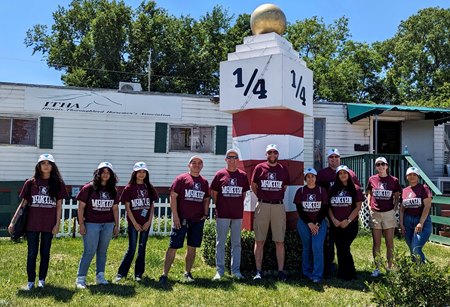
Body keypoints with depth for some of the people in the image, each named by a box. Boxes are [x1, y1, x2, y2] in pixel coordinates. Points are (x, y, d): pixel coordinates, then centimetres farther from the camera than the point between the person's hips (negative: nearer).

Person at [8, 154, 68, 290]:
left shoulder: (58, 184, 1)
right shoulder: (30, 183, 2)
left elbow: (59, 206, 1)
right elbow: (23, 204, 5)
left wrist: (57, 224, -3)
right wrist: (13, 221, 0)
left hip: (49, 224, 0)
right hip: (32, 224, 0)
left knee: (45, 253, 10)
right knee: (32, 253, 6)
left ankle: (42, 279, 23)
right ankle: (30, 281, 17)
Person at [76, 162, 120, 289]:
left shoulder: (113, 191, 9)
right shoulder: (88, 188, -4)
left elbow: (115, 208, 13)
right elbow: (81, 207, -4)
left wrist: (116, 225, 11)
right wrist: (81, 224, -8)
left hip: (108, 225, 4)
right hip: (91, 224, -4)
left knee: (103, 251, 11)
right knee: (89, 252, -3)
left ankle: (100, 276, 21)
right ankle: (80, 278, 8)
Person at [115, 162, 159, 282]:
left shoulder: (149, 188, 5)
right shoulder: (129, 188, -5)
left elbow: (152, 205, 6)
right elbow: (127, 207, -6)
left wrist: (149, 221, -4)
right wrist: (135, 223, -10)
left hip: (146, 223, 3)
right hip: (133, 223, -3)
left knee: (142, 248, 8)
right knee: (131, 249, -1)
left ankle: (138, 274, 17)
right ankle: (121, 273, 11)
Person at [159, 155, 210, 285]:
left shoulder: (204, 182, 11)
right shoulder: (181, 179, -3)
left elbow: (206, 199, 20)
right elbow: (173, 197, -6)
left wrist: (206, 214, 6)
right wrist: (175, 216, -11)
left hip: (198, 220, 4)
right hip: (182, 219, -4)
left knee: (192, 248, 11)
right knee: (173, 247, -2)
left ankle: (187, 272, 25)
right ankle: (164, 274, 6)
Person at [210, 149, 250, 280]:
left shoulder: (243, 175, 5)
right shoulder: (220, 174, 0)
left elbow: (244, 193, 14)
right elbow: (213, 192, 5)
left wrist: (238, 204, 5)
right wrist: (218, 206, 0)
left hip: (238, 214, 2)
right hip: (222, 214, -2)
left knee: (236, 243, 9)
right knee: (220, 243, 4)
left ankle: (236, 270, 19)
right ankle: (219, 270, 14)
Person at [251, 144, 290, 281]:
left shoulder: (283, 169, 7)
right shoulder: (259, 168, 3)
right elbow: (253, 185, 12)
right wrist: (262, 197, 11)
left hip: (279, 206, 1)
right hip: (262, 206, -1)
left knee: (280, 241, 3)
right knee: (259, 240, 2)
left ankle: (281, 271, 10)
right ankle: (258, 271, 9)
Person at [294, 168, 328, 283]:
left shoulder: (322, 191, 1)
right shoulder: (300, 191, 0)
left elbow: (325, 209, 0)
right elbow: (299, 209, -2)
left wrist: (317, 224, -10)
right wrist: (309, 223, -10)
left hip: (319, 223, -1)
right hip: (304, 223, 1)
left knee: (317, 247, -13)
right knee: (307, 248, 8)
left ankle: (317, 275, -6)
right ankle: (307, 272, 23)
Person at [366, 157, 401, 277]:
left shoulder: (393, 180, -2)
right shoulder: (372, 179, 1)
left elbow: (397, 196, 7)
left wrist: (395, 208, -4)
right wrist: (369, 206, 1)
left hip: (389, 213, -1)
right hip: (375, 214, 1)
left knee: (389, 242, 6)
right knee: (376, 242, 7)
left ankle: (389, 267, 17)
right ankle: (377, 268, 16)